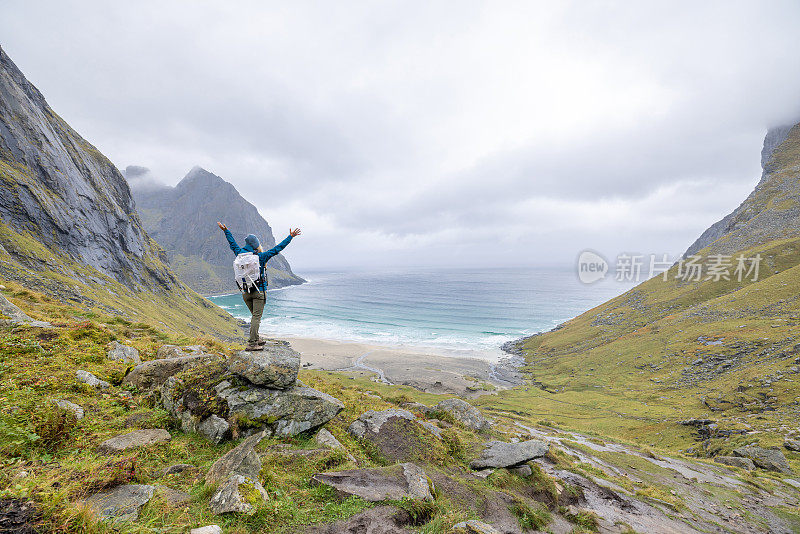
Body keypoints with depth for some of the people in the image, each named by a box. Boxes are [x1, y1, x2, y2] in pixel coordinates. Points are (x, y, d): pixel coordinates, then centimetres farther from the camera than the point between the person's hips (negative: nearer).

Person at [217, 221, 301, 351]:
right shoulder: (261, 257, -10)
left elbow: (233, 244, 19)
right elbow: (278, 248, -7)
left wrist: (226, 231, 33)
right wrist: (290, 237, -1)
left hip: (246, 292, 6)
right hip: (259, 292, -6)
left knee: (255, 316, 19)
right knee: (256, 317, -5)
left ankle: (255, 339, 23)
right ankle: (251, 344, -8)